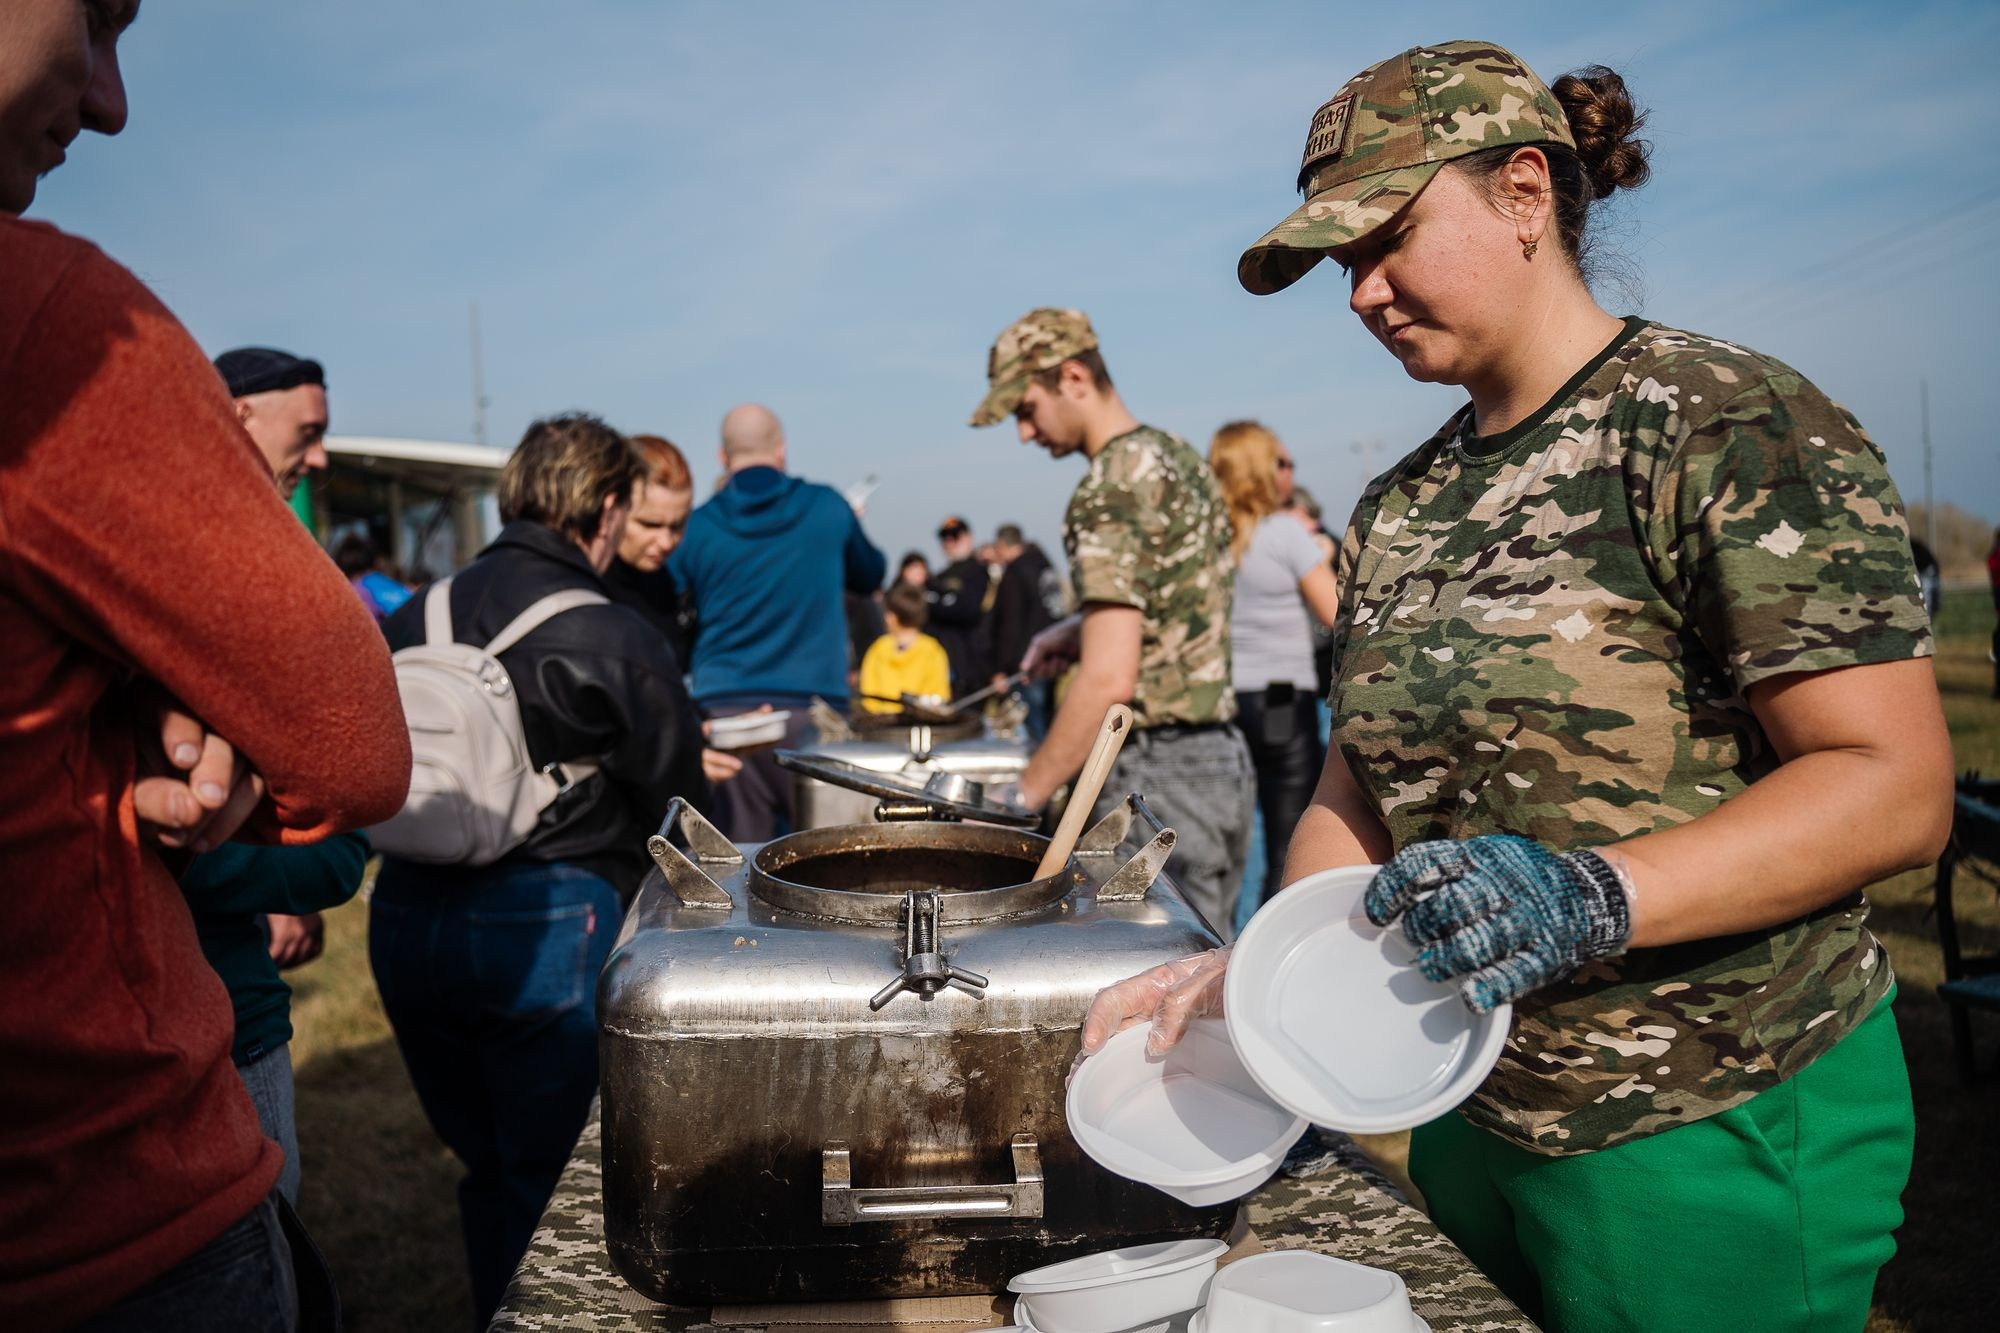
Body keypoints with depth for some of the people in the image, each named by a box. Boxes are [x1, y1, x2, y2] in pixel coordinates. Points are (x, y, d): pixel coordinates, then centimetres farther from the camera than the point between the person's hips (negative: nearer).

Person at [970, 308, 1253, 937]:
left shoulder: (1109, 491, -17)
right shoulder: (1179, 458, 12)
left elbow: (1110, 679, -23)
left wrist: (1022, 797, -17)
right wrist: (1083, 628, 14)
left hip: (1158, 773, -10)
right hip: (1222, 759, 10)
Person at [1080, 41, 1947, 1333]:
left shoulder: (1732, 423, -13)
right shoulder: (1400, 507, 8)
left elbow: (1897, 786, -19)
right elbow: (1363, 793, 9)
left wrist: (1594, 897, -31)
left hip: (1714, 1134, -6)